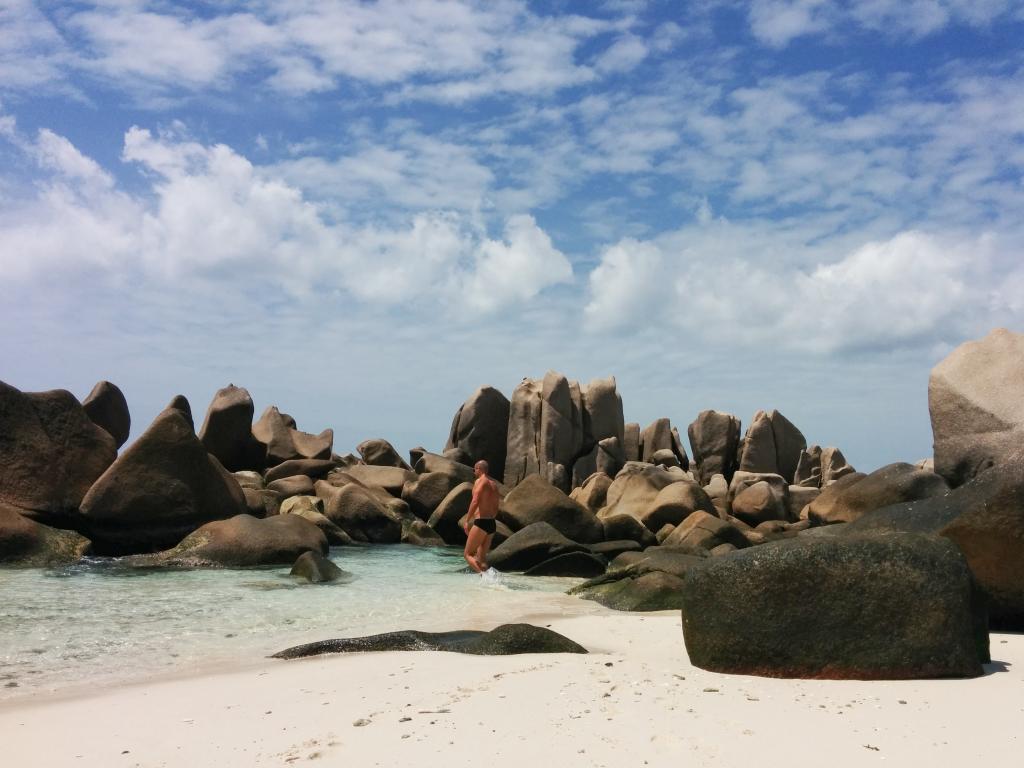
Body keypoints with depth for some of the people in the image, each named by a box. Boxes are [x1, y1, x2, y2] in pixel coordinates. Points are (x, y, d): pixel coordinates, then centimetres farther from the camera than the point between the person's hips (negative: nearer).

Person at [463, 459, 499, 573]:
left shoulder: (479, 481, -7)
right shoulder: (494, 484, 17)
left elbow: (475, 502, -19)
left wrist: (467, 521, -14)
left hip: (481, 522, -8)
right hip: (492, 524, 8)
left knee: (468, 554, -1)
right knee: (482, 558, 12)